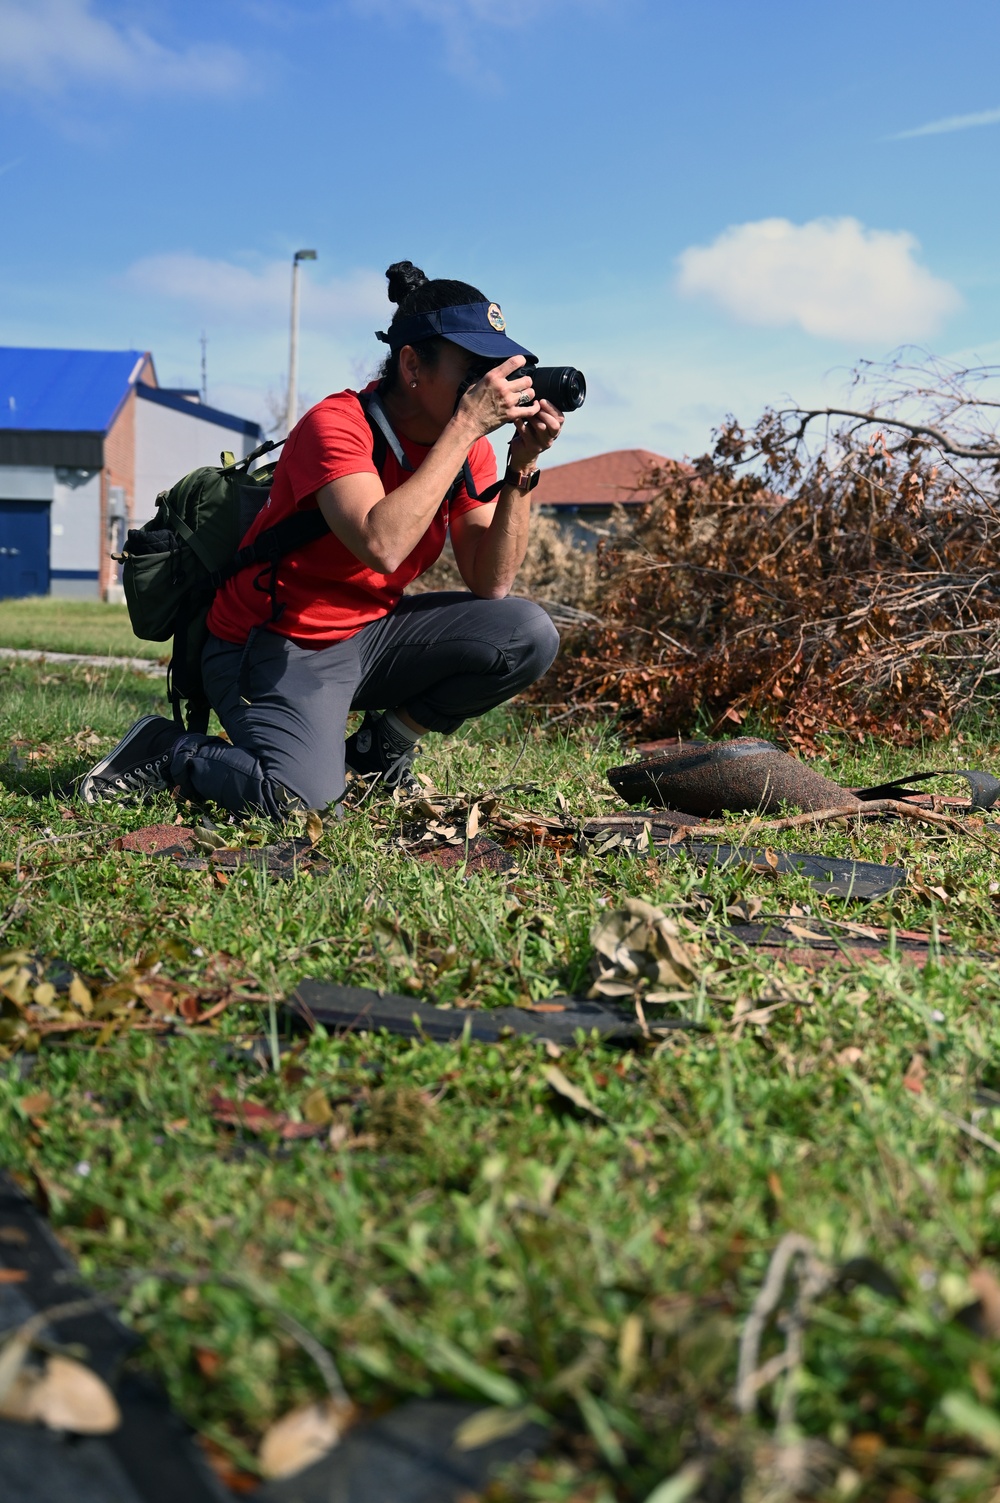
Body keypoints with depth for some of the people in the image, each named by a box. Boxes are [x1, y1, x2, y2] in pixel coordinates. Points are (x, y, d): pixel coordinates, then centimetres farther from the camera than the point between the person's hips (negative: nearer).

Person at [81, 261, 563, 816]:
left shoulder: (468, 444, -1)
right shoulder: (335, 426, -22)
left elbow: (492, 584, -8)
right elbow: (383, 544, -39)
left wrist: (523, 466, -19)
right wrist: (466, 426, -34)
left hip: (370, 633, 7)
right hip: (277, 646, -7)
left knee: (528, 634, -13)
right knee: (301, 795, -31)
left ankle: (382, 747, 8)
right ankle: (168, 750, 1)